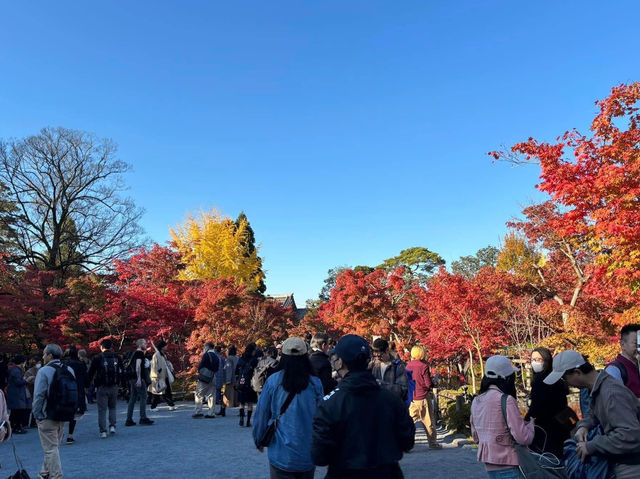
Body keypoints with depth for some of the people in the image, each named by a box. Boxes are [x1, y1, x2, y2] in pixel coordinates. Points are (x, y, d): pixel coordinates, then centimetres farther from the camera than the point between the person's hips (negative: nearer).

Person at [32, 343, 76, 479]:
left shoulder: (44, 371, -14)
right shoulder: (69, 370, 5)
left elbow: (39, 395, -17)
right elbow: (74, 393, 9)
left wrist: (37, 414, -8)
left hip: (47, 417, -7)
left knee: (51, 448, 1)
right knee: (53, 446, 21)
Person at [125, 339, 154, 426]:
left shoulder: (134, 353, 20)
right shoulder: (140, 353, -9)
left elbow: (129, 366, 25)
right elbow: (138, 366, -19)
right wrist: (139, 378, -25)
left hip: (132, 379, 10)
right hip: (138, 379, -10)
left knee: (133, 399, 9)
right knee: (143, 397, -6)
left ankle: (129, 420, 10)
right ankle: (143, 418, -6)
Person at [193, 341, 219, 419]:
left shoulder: (206, 355, -10)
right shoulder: (216, 356, 12)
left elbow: (201, 365, -13)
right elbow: (217, 368, 12)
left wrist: (199, 371, 4)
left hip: (204, 378, -6)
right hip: (212, 379, 6)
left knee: (199, 395, 3)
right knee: (211, 395, 8)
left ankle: (199, 412, -2)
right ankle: (211, 413, 7)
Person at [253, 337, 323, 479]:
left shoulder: (273, 381, -9)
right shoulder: (315, 383, -8)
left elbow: (261, 413, -3)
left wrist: (258, 440, 13)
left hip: (281, 455, -1)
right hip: (308, 455, 1)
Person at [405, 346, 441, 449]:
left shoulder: (408, 365, 2)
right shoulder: (423, 366, -14)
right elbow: (428, 384, -13)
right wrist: (433, 383, 7)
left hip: (412, 397, 5)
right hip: (423, 397, -5)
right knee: (428, 421, 6)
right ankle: (432, 442, 13)